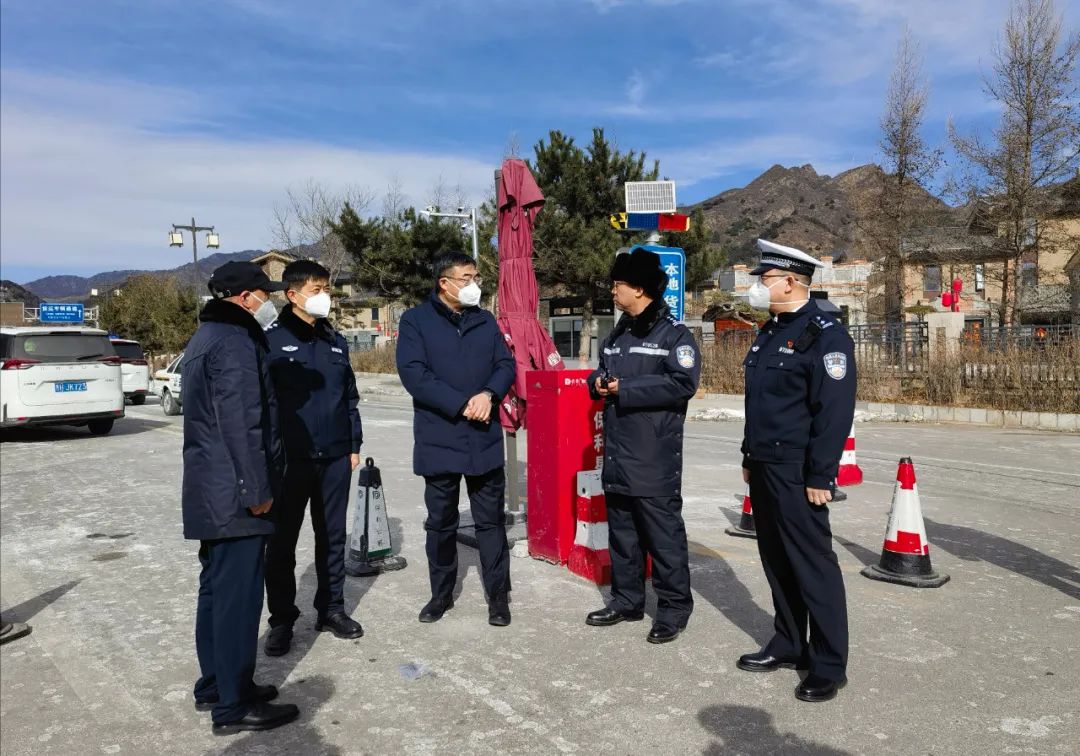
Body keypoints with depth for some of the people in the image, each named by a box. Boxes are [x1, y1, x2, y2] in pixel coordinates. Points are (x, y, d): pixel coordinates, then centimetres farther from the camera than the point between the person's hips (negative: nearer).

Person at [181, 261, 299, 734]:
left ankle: (215, 686, 28)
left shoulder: (206, 337, 18)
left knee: (217, 587, 17)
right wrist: (257, 488, -19)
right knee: (238, 594, -4)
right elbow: (243, 423, -23)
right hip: (234, 492, -11)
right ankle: (234, 705, 5)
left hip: (210, 488, 11)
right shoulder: (236, 340, -16)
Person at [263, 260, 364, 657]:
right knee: (282, 541, 6)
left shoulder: (335, 340, 11)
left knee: (333, 536, 12)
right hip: (290, 458, -4)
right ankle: (281, 619, 19)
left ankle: (331, 608, 26)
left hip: (335, 458, 5)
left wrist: (354, 445, 11)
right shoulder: (272, 339, -5)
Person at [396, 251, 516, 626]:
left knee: (491, 520, 8)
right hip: (439, 441, -2)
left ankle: (498, 595, 19)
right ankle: (441, 593, 28)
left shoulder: (485, 321, 10)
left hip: (485, 440, 3)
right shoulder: (416, 321, -3)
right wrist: (462, 404, -19)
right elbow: (413, 374, -14)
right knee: (441, 522, 11)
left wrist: (489, 394, -15)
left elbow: (506, 365, 6)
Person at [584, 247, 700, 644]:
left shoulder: (674, 333, -8)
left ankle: (674, 607, 14)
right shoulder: (617, 334, 17)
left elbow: (683, 383, -20)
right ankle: (627, 599, 28)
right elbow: (600, 373, 25)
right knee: (621, 530, 15)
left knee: (663, 532, 0)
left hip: (655, 456, -8)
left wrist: (624, 388, -19)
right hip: (617, 452, 8)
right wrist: (598, 383, -1)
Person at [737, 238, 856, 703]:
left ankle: (829, 665, 12)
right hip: (764, 468, 9)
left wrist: (819, 476, -18)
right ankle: (788, 645, 29)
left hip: (796, 473, -9)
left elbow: (835, 413, -18)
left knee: (813, 564, 0)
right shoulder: (771, 332, 14)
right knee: (776, 560, 15)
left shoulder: (825, 335, -13)